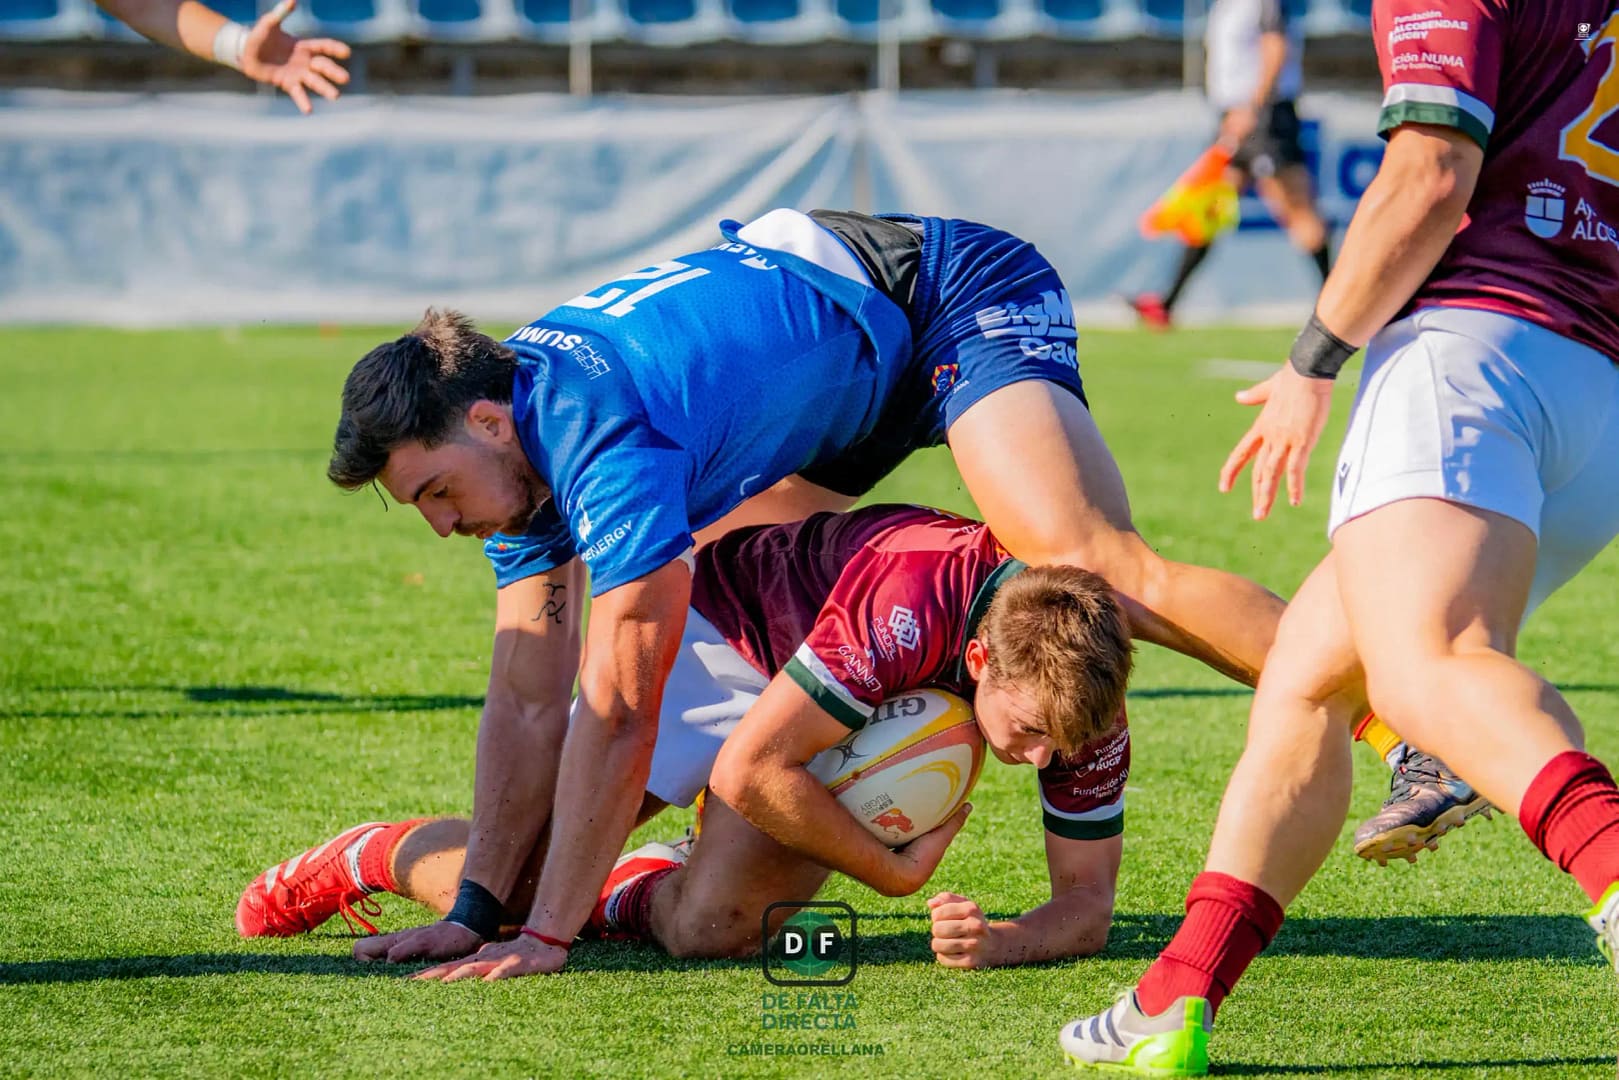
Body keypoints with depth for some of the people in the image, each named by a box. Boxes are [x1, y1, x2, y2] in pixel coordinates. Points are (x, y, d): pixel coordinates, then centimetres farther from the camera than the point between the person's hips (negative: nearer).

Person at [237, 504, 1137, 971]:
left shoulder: (1079, 688, -26)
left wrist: (1003, 941, -38)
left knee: (708, 929, -20)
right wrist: (894, 870, -28)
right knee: (502, 885, -8)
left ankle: (638, 889, 17)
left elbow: (1088, 901, -16)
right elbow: (748, 772, -34)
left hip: (859, 724, 4)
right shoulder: (908, 608, -43)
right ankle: (376, 855, 26)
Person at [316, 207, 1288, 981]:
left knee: (1088, 570, -31)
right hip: (852, 386, 10)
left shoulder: (597, 434, -33)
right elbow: (530, 703, -4)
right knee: (678, 604, 13)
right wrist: (476, 908, -9)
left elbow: (617, 709, -33)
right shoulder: (513, 444, -6)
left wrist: (548, 938, -29)